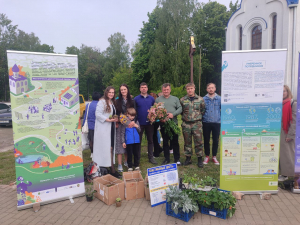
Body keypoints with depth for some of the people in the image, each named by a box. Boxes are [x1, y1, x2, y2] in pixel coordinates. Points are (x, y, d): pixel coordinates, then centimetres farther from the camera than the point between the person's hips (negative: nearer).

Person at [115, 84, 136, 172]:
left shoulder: (132, 101, 8)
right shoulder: (117, 101, 6)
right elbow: (115, 113, 4)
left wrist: (133, 121, -14)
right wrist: (116, 123, -8)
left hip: (129, 125, 1)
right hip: (120, 125, -1)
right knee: (120, 143, -3)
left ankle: (126, 161, 23)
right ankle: (120, 165, 2)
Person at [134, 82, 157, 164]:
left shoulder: (151, 98, 7)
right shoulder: (136, 99, 0)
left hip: (149, 122, 2)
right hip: (140, 123, -2)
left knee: (150, 140, 9)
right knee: (138, 140, 6)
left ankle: (151, 157, 21)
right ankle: (137, 158, 18)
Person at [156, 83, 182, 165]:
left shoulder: (175, 99, 9)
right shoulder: (158, 99, 7)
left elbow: (180, 108, 2)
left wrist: (173, 114, -14)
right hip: (163, 124, 0)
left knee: (175, 142, 5)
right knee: (165, 142, 9)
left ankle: (177, 159, 17)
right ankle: (166, 159, 21)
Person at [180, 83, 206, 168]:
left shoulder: (200, 99, 4)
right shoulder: (182, 100, 5)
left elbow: (203, 110, 11)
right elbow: (180, 110, 14)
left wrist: (198, 116, 6)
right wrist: (185, 116, 7)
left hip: (197, 123, -1)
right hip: (186, 124, 1)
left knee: (198, 142, 1)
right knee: (187, 142, 9)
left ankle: (200, 159, 14)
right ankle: (188, 158, 22)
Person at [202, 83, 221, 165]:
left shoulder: (219, 99, 3)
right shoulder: (203, 99, 4)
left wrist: (221, 118, 1)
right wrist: (201, 119, 2)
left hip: (217, 122, 0)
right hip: (206, 123, 0)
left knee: (216, 140, 6)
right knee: (206, 140, 7)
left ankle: (214, 156, 22)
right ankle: (207, 156, 22)